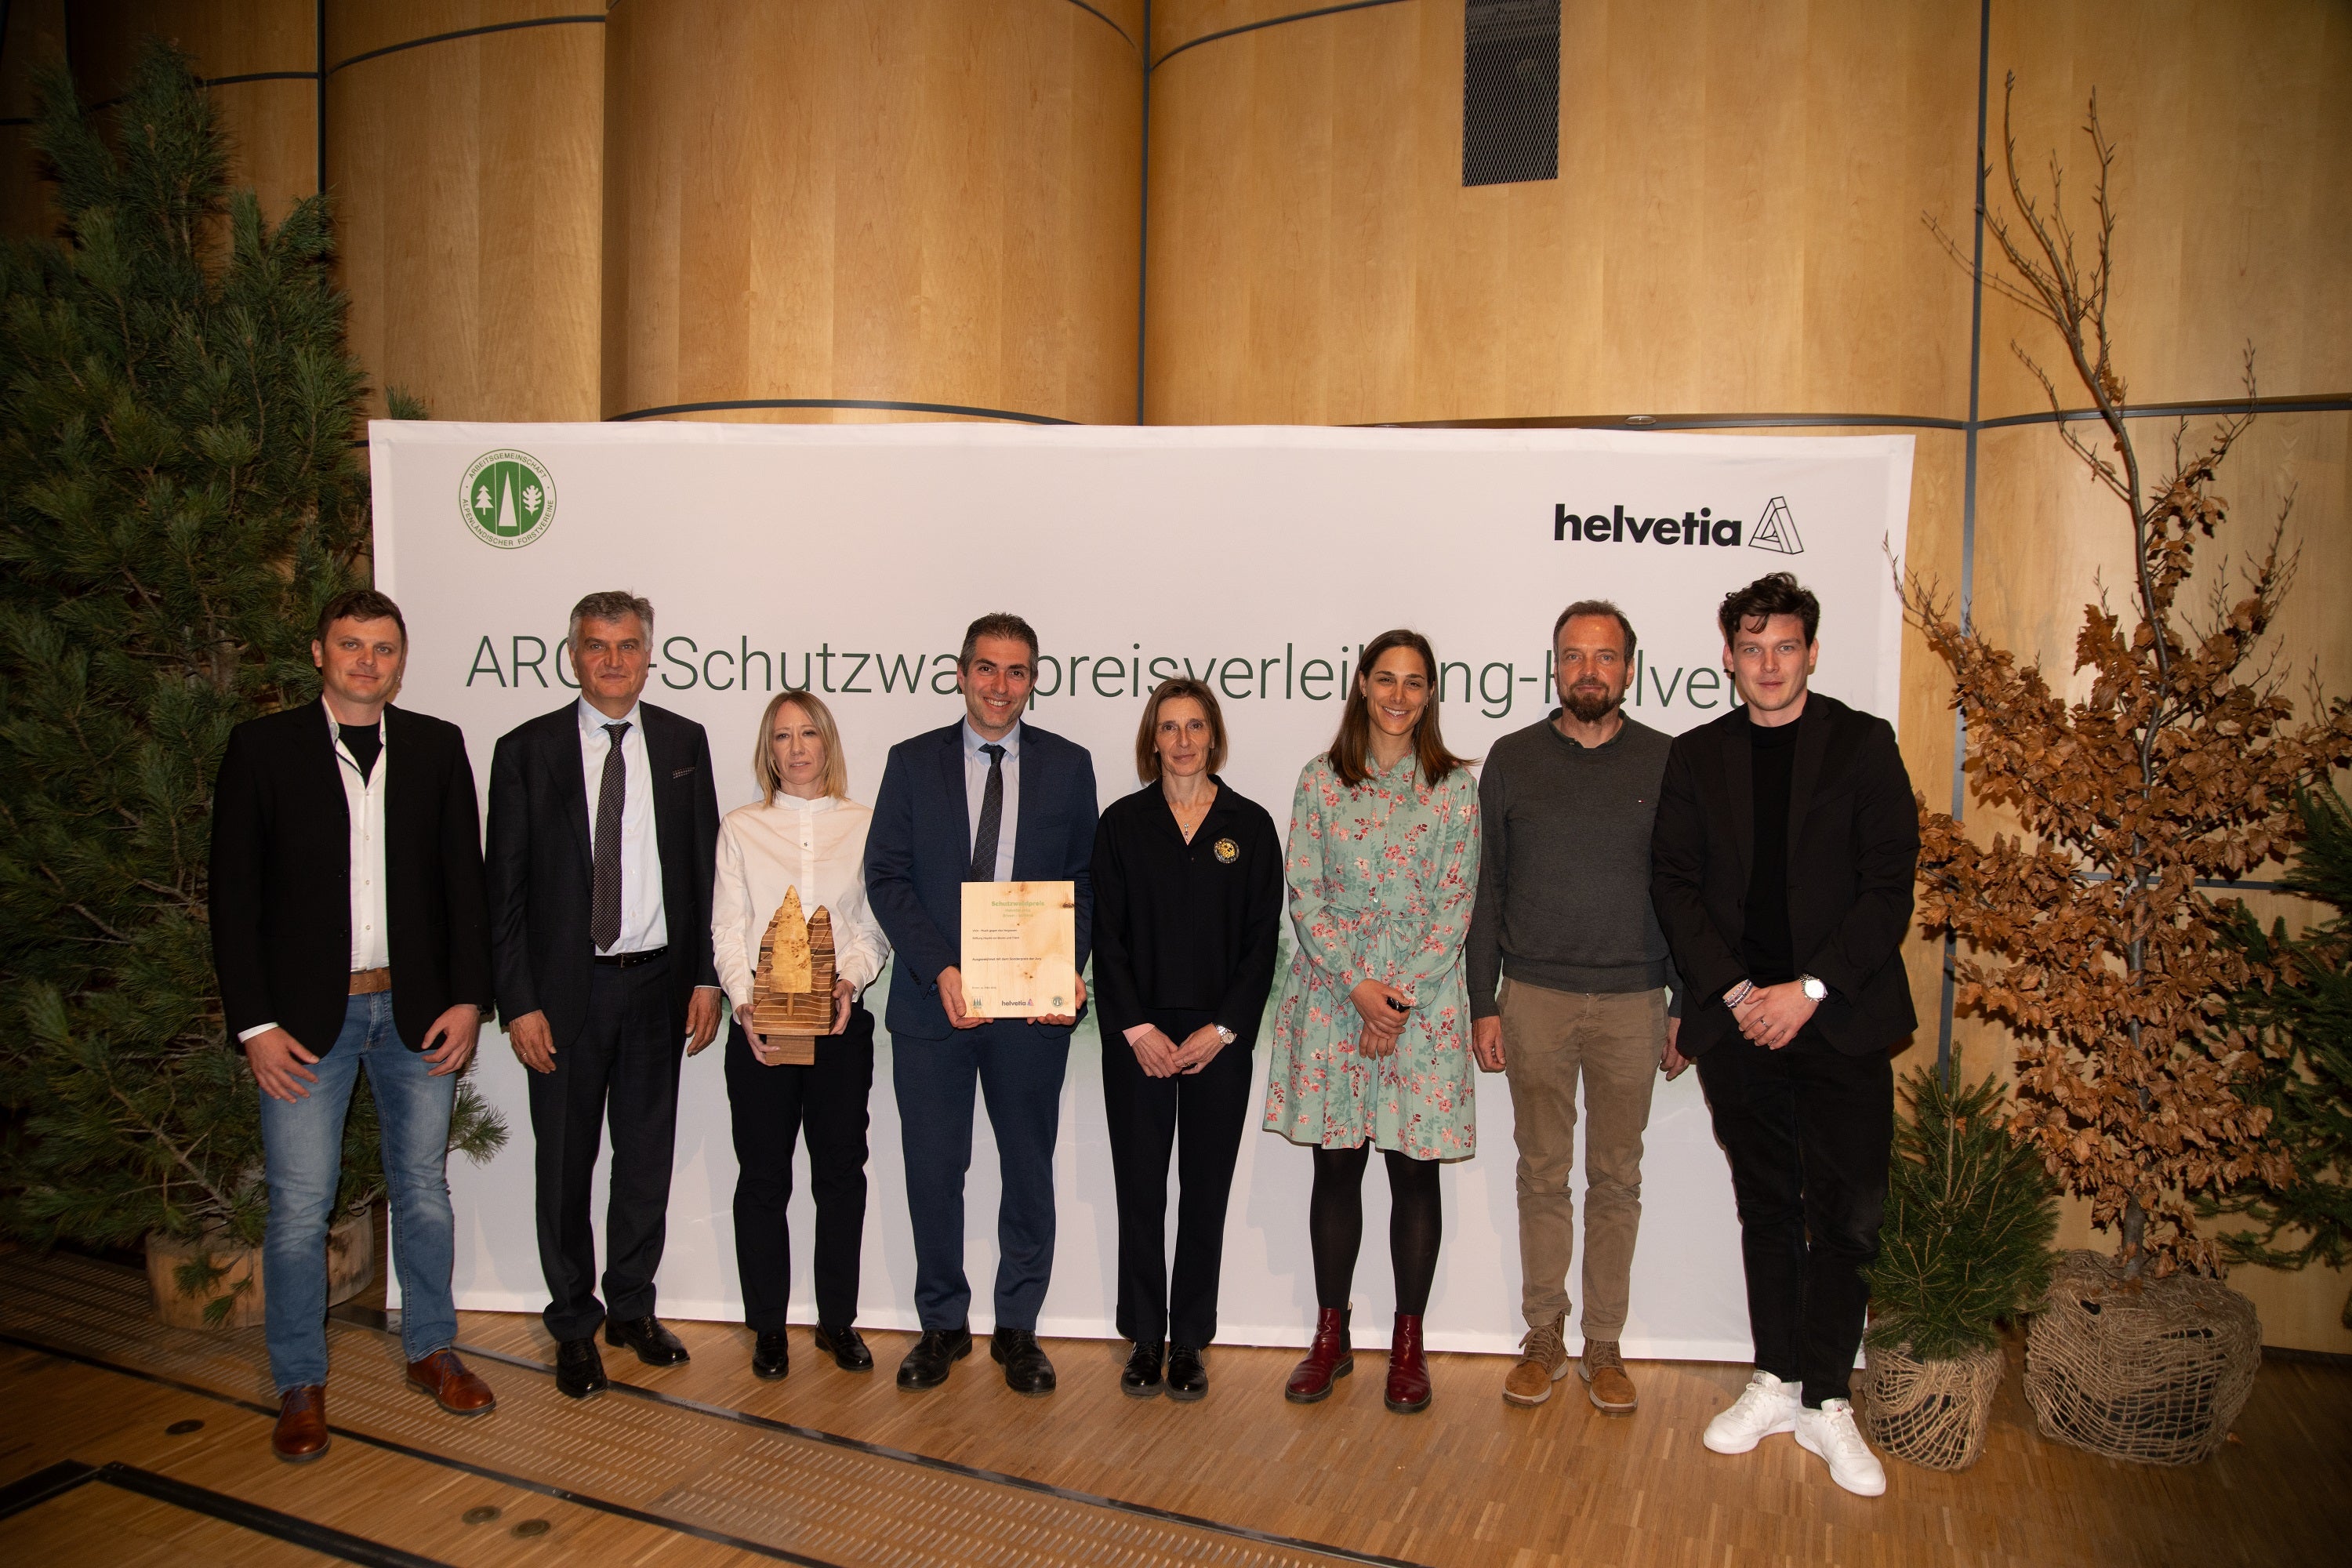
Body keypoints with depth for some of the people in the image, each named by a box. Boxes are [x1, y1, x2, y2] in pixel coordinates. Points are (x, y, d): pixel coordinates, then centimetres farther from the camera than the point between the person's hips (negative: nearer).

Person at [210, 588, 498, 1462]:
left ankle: (431, 1351, 30)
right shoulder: (262, 748, -1)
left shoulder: (437, 747, 5)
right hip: (305, 1016, -2)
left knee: (424, 1191, 13)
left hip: (417, 1012, 2)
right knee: (298, 1210, 4)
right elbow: (234, 894, -3)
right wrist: (256, 1023, -8)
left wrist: (467, 997, -2)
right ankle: (300, 1385, 22)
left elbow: (464, 879, 5)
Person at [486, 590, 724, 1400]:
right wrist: (518, 1002, -9)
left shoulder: (683, 742, 4)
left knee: (647, 1157, 13)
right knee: (565, 1164, 9)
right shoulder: (526, 750, -3)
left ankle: (632, 1307, 31)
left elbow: (705, 867, 5)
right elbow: (505, 886, -3)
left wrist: (707, 976, 0)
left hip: (658, 978, 2)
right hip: (566, 985, -2)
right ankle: (575, 1323, 27)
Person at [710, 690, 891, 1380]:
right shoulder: (740, 829, 7)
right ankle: (768, 1327, 20)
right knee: (763, 1178, 5)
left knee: (841, 1172, 6)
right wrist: (746, 1004, -14)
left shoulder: (864, 826, 7)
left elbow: (876, 926, 2)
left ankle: (838, 1319, 21)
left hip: (842, 1022, 0)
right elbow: (727, 931, 1)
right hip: (759, 1026, 0)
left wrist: (849, 980, -16)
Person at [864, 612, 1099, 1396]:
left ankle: (1018, 1328, 27)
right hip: (931, 1002, 0)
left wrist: (1067, 969, -12)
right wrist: (940, 971, -14)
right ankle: (943, 1324, 27)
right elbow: (885, 877, -2)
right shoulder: (913, 762, 4)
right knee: (933, 1170, 8)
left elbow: (1084, 882, 4)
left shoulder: (1068, 766, 5)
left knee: (1028, 1168, 10)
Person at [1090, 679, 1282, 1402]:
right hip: (1137, 1037, 0)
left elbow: (1262, 937, 1)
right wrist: (1137, 1028, -8)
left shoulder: (1250, 825, 3)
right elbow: (1107, 935, 0)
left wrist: (1221, 1029, -8)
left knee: (1205, 1192, 6)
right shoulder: (1122, 823, 3)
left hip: (1219, 1037, 0)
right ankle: (1145, 1340, 19)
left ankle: (1189, 1343, 20)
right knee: (1140, 1190, 5)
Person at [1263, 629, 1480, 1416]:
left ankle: (1408, 1343, 20)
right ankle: (1331, 1335, 21)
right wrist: (1359, 985, -11)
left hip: (1424, 994, 0)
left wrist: (1402, 993, -10)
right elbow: (1303, 894, 0)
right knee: (1336, 1165, 7)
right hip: (1333, 990, 1)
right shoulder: (1321, 781, 5)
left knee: (1415, 1167, 5)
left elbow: (1456, 903, -1)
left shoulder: (1456, 786, 4)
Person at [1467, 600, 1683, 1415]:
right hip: (1535, 1000, 0)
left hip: (1633, 1002, 0)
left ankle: (1604, 1347, 22)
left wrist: (1687, 1007, 3)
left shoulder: (1666, 762, 2)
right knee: (1543, 1174, 8)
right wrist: (1483, 1003, 1)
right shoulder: (1512, 759, 3)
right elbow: (1487, 889, 5)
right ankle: (1543, 1340, 22)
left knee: (1617, 1179, 9)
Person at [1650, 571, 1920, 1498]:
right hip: (1738, 1017, 2)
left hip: (1840, 1018, -2)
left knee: (1845, 1213, 2)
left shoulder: (1863, 745, 1)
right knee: (1767, 1208, 12)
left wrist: (1810, 989, -12)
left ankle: (1825, 1400, 16)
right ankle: (1776, 1384, 25)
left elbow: (1890, 887, -5)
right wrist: (1733, 991, -8)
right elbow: (1674, 884, 4)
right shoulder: (1696, 757, 7)